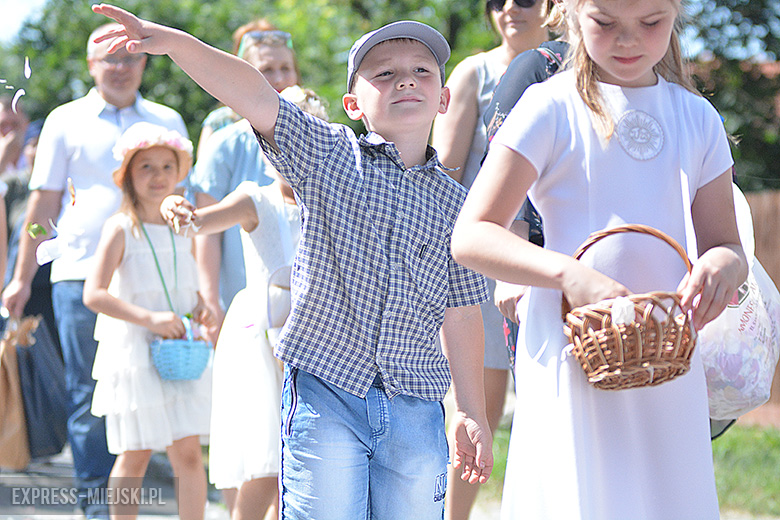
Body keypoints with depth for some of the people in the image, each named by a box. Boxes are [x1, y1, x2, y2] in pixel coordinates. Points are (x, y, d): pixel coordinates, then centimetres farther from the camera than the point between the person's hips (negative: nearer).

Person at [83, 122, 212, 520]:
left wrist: (202, 308, 1)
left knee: (188, 451, -1)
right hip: (134, 355, -4)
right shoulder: (121, 228, -8)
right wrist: (149, 319, -22)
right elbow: (93, 294, -15)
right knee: (135, 457, 3)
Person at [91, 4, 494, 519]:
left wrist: (473, 413, 14)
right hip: (325, 393, -2)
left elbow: (461, 312, 12)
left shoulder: (454, 201, 8)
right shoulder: (328, 154, 2)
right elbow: (257, 97, -13)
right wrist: (177, 42, -27)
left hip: (415, 408, 3)